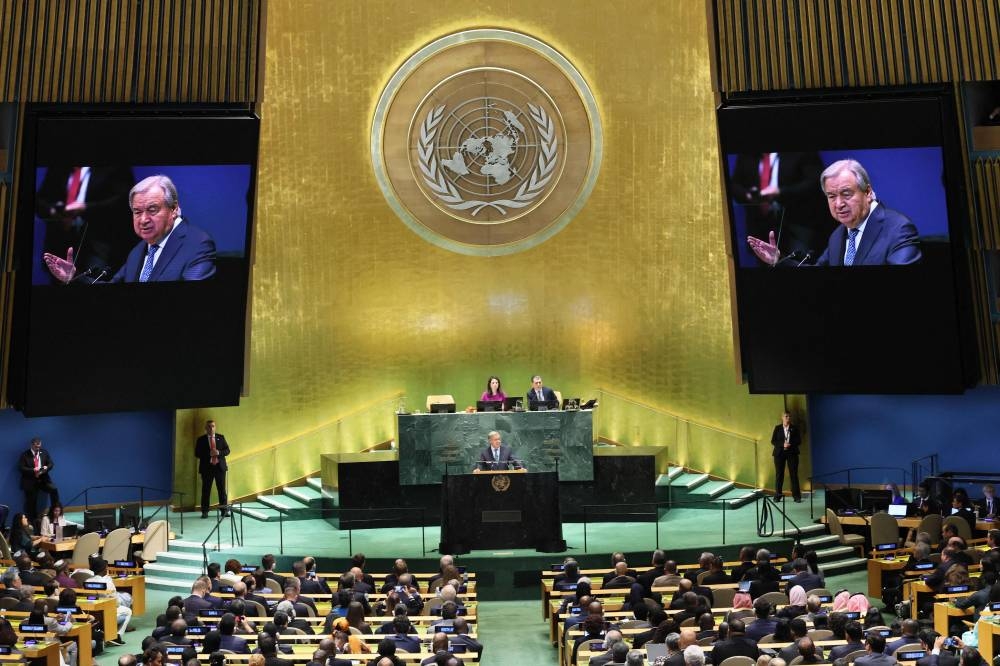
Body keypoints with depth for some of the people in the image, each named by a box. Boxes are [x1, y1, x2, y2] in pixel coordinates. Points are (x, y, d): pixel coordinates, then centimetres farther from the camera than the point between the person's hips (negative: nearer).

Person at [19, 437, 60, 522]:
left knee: (54, 489, -22)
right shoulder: (25, 455, -3)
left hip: (43, 479, 2)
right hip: (30, 481, -2)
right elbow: (21, 468, -10)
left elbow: (51, 463, 8)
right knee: (31, 503, 3)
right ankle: (32, 522, 14)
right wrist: (33, 470, -24)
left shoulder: (44, 452, 8)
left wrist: (46, 467, -15)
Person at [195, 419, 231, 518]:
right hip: (207, 467, -1)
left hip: (220, 466, 1)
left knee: (222, 489, 4)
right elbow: (197, 454, -4)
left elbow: (227, 450, 6)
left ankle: (225, 510, 9)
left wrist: (218, 452, -14)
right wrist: (209, 454, -17)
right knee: (206, 490, 2)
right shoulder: (201, 439, 2)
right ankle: (204, 511, 9)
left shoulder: (221, 437, 8)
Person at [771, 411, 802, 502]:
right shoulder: (777, 428, 5)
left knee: (794, 474, -2)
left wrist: (790, 444, -15)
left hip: (792, 453, 0)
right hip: (779, 453, 0)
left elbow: (799, 440, 2)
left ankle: (796, 496, 3)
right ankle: (777, 496, 5)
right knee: (779, 474, 0)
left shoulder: (794, 428, 6)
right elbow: (773, 441, 0)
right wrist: (783, 444, -16)